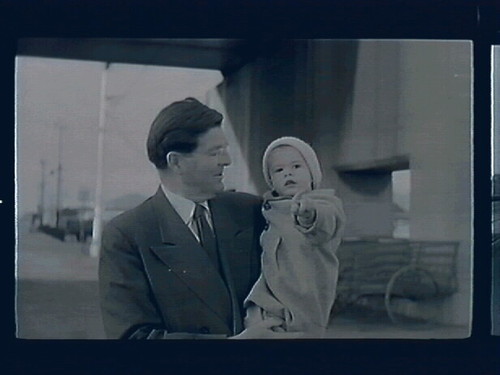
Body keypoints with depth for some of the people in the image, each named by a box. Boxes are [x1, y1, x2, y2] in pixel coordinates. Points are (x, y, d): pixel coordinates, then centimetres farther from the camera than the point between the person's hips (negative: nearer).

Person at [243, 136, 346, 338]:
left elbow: (324, 224, -30)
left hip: (305, 306, -4)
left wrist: (309, 215, -52)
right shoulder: (271, 209, 14)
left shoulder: (327, 204, -4)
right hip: (267, 303, 5)